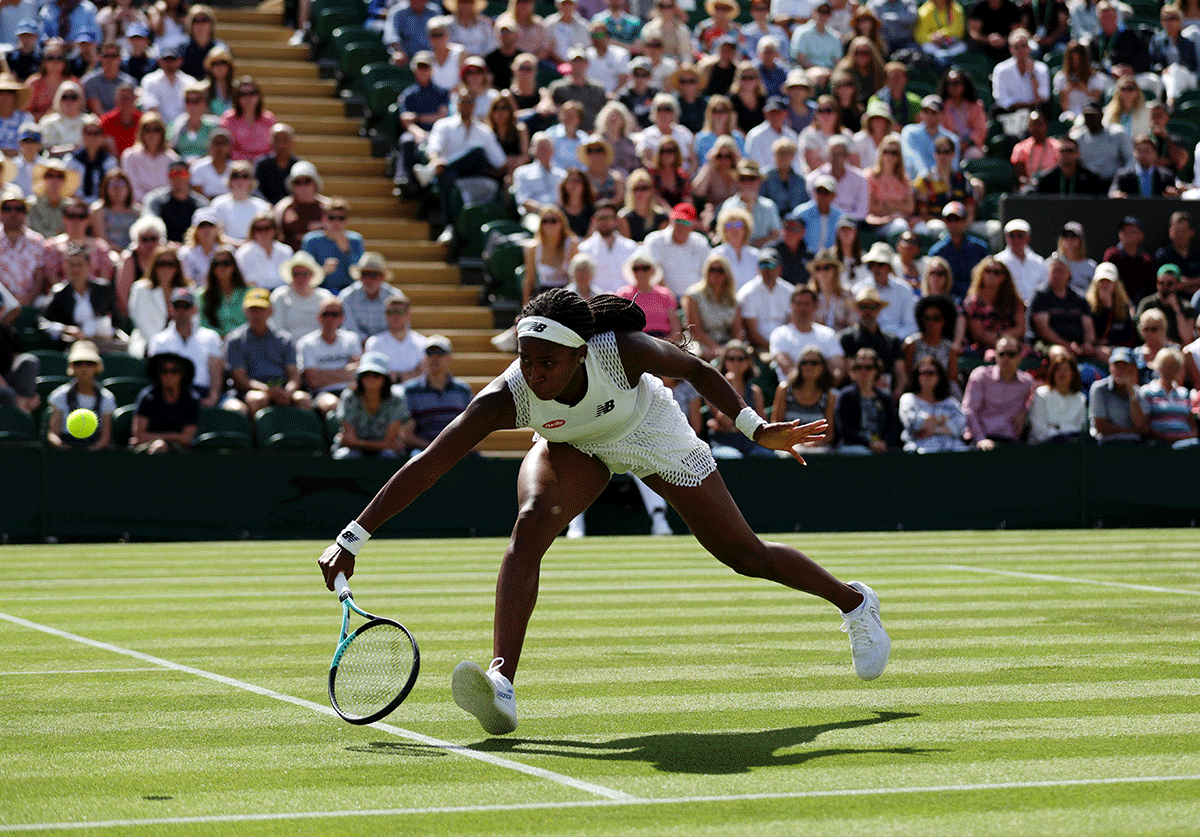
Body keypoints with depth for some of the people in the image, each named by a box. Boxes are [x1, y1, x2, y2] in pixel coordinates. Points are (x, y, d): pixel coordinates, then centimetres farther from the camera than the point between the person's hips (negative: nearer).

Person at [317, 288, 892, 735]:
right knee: (530, 525, -31)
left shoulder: (624, 351, -40)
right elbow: (426, 466, -38)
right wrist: (351, 541, -43)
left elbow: (698, 371, -19)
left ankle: (855, 603, 36)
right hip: (574, 448, 1)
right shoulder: (505, 398, -37)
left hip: (652, 433, -1)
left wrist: (756, 428, -22)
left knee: (747, 556, 8)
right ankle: (501, 683, -37)